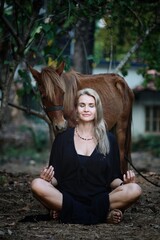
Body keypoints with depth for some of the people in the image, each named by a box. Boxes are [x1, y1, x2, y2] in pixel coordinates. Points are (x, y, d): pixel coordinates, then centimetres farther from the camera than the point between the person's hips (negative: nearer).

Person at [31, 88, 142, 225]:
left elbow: (113, 178, 10)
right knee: (37, 185, -30)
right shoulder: (63, 138, 8)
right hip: (67, 196, 0)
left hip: (100, 198, 1)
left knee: (134, 190, -27)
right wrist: (49, 179, -17)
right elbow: (56, 178, 7)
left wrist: (123, 183, -13)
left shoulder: (109, 139, 10)